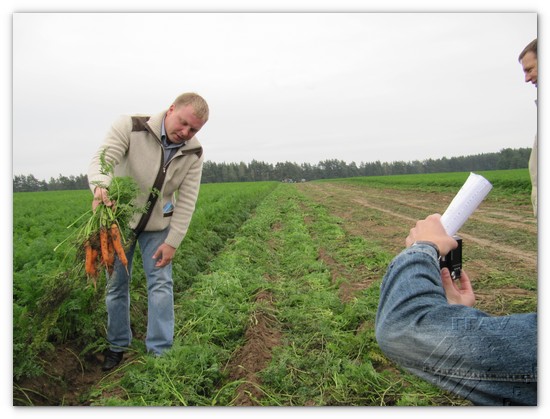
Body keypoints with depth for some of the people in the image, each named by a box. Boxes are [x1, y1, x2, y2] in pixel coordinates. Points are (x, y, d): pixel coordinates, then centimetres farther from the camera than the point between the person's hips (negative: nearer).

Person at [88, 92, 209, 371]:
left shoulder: (193, 153, -11)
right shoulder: (130, 127, -20)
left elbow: (186, 201, -11)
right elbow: (102, 160, -30)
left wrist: (172, 242, -14)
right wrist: (100, 187, -53)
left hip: (158, 224, 2)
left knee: (161, 283, -4)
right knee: (116, 284, 8)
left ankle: (160, 351, 8)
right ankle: (117, 346, 27)